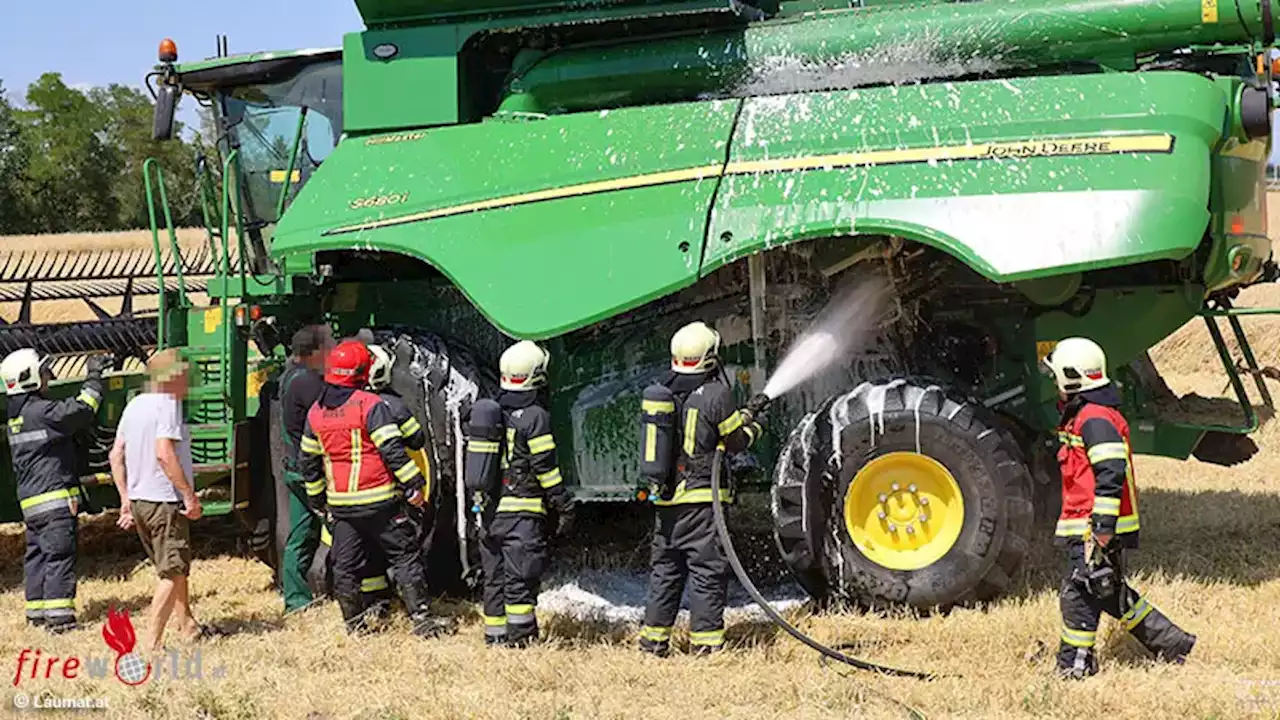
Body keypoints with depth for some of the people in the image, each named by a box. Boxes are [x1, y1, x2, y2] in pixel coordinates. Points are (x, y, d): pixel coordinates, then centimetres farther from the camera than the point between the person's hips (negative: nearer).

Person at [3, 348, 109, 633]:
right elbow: (81, 409, -13)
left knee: (37, 554, 14)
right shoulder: (41, 411, -16)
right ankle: (59, 615, -10)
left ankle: (36, 611, 19)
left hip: (30, 499, 9)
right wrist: (94, 377, -3)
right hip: (55, 496, -9)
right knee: (59, 555, -8)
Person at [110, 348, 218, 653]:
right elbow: (164, 454, -25)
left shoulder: (134, 405, 11)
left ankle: (188, 626, 34)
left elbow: (116, 455, 12)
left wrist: (126, 499, 16)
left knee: (176, 566, 22)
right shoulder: (167, 404, -14)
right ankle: (152, 644, -9)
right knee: (173, 573, -4)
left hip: (138, 500, 9)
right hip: (165, 501, -9)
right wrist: (190, 495, -20)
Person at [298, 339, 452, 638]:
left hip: (340, 503, 5)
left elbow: (307, 460, 15)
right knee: (405, 556, 2)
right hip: (378, 500, -5)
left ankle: (354, 623, 18)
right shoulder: (370, 405, -12)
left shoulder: (316, 412, 8)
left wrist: (318, 498, 25)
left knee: (345, 565, 13)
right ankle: (421, 618, -1)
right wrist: (414, 485, -11)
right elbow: (393, 450, -17)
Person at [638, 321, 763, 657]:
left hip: (665, 496, 6)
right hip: (701, 497, -6)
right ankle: (706, 639, 0)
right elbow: (737, 441, -4)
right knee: (707, 569, 0)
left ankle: (654, 637, 18)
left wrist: (738, 418, 25)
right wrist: (753, 426, 18)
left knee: (664, 567, 14)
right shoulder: (716, 393, -12)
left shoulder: (660, 392, 8)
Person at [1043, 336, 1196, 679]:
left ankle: (1073, 667, 4)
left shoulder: (1095, 420, -18)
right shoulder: (1083, 415, 16)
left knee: (1080, 592, -4)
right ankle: (1171, 642, 22)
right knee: (1110, 593, 16)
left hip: (1097, 528, -11)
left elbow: (1111, 475, -24)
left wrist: (1102, 529, -25)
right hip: (1092, 525, 11)